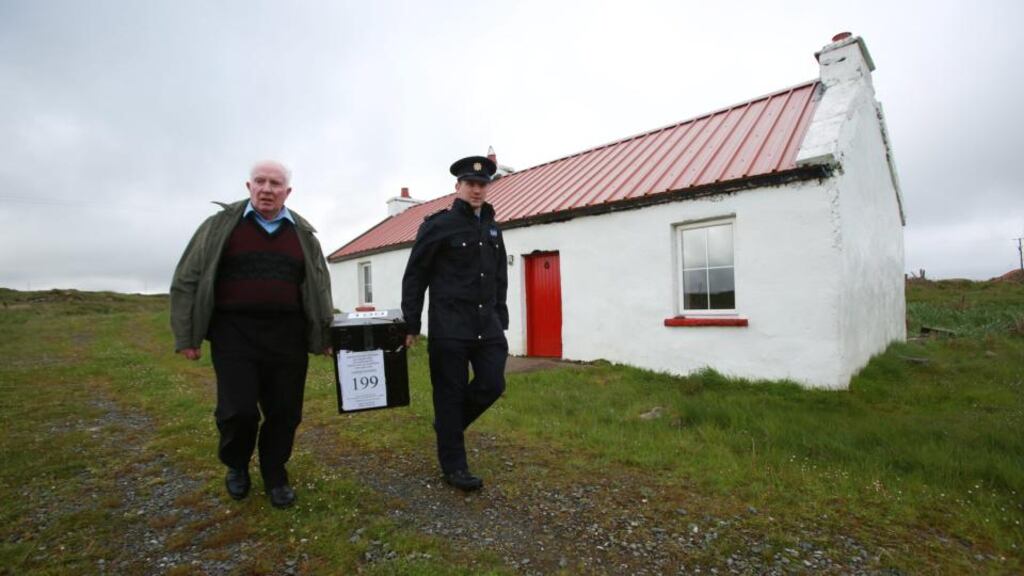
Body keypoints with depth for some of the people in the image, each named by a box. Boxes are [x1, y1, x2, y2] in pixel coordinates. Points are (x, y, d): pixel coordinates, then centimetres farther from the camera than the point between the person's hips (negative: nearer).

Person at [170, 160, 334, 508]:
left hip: (287, 337, 2)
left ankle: (275, 476, 29)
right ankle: (236, 465, 29)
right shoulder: (221, 225, 2)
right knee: (238, 410, -4)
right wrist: (186, 336, 1)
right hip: (235, 335, -2)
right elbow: (187, 281, 4)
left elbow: (319, 288, 13)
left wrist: (325, 335, 9)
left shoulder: (302, 234, 8)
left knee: (285, 411, 6)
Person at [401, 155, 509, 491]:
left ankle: (449, 425, 31)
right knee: (450, 394, 3)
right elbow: (415, 277, -3)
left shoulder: (493, 229, 14)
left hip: (487, 324, 6)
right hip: (450, 326, -6)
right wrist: (411, 325, -5)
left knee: (492, 384, 2)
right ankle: (454, 467, 19)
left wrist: (501, 321, 14)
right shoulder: (438, 225, -4)